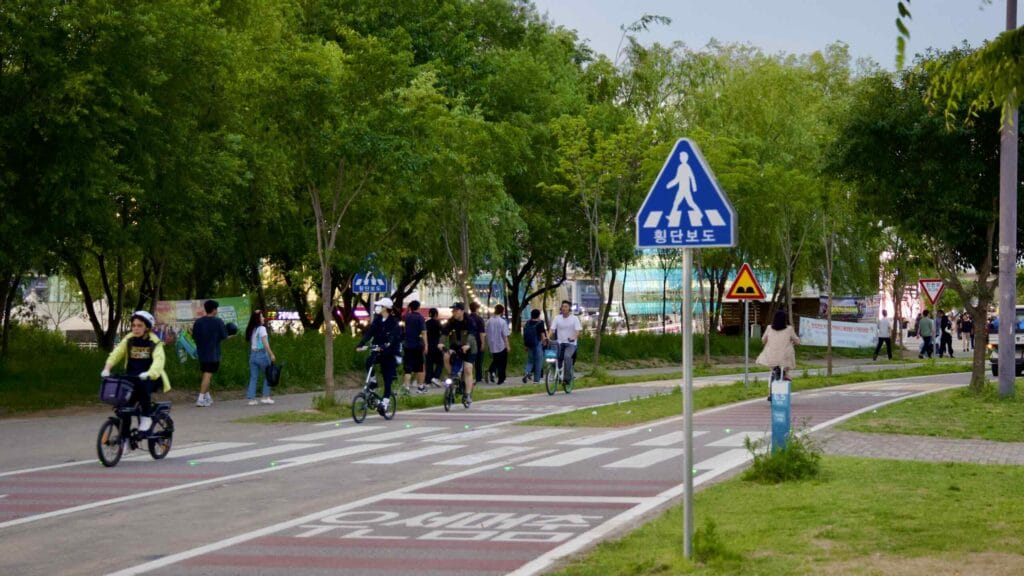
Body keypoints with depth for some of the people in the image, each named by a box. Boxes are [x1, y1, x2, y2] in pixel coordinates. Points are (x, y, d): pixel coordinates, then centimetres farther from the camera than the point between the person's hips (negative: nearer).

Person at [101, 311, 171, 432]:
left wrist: (149, 373, -43)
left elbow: (159, 359, -24)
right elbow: (116, 354, -8)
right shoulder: (128, 340, 3)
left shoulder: (154, 343, -7)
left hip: (150, 379, -3)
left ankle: (146, 416, -15)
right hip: (132, 378, 3)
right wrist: (107, 369, -26)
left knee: (142, 386, -34)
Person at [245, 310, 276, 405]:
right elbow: (265, 344, -14)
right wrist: (271, 354, -14)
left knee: (253, 378, 6)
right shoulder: (261, 328, -9)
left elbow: (250, 342, 6)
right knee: (267, 375, 9)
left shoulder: (251, 330, 12)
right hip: (262, 354, -6)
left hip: (252, 354, 6)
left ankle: (251, 399, 2)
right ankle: (265, 397, 5)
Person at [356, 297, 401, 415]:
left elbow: (394, 337, -24)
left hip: (390, 353, -4)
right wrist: (361, 344, -19)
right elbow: (369, 333, -4)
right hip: (378, 351, 4)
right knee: (368, 361, -26)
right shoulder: (377, 320, 5)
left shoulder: (393, 322, -11)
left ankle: (385, 401, -1)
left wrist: (387, 345, -42)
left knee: (387, 378, -5)